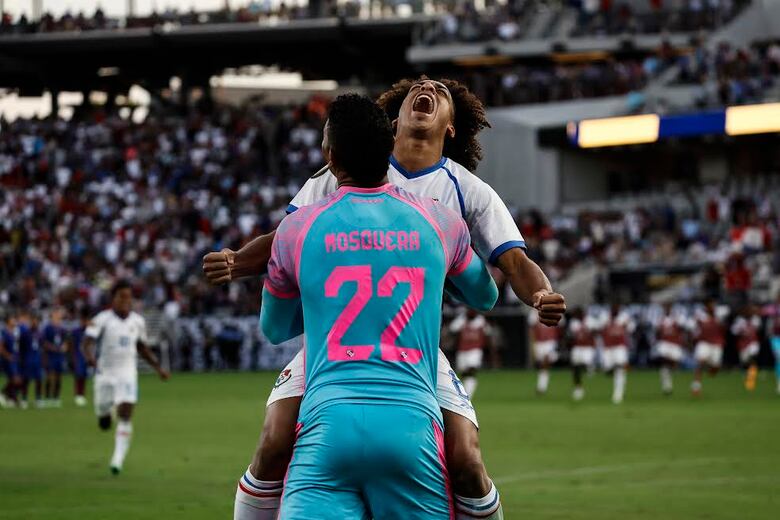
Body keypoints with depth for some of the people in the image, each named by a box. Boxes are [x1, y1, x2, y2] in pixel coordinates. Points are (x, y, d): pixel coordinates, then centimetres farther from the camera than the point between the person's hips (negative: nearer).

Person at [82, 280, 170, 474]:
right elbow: (87, 343, -19)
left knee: (125, 416, -15)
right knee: (104, 423, 8)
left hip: (128, 375, 2)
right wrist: (91, 358, -39)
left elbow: (142, 348, 22)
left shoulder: (137, 321, 7)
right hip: (105, 374, -2)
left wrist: (158, 367, 16)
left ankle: (118, 459, -14)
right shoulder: (102, 319, -8)